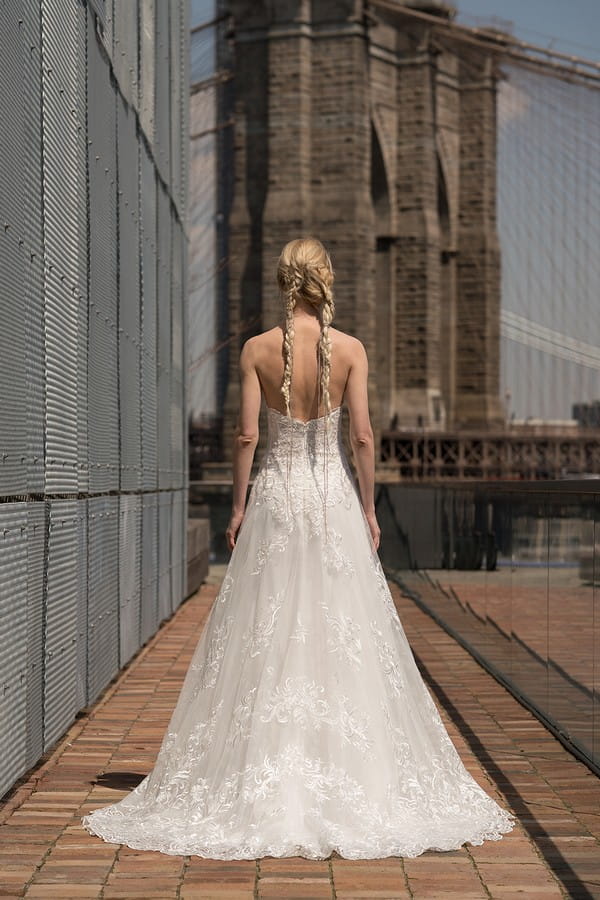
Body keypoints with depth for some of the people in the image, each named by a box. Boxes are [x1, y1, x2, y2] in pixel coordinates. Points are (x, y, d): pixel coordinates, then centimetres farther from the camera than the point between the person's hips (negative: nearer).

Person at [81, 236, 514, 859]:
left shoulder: (257, 349, -3)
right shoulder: (350, 349, -3)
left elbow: (246, 435, -5)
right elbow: (362, 436, -5)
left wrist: (238, 506, 3)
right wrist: (368, 506, 4)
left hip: (276, 493, 0)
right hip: (334, 493, 0)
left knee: (265, 633, 5)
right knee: (343, 632, 6)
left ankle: (263, 780, 8)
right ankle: (349, 775, 9)